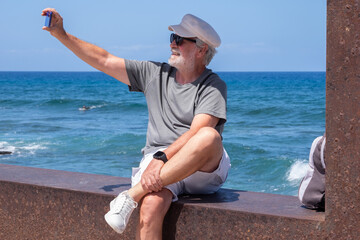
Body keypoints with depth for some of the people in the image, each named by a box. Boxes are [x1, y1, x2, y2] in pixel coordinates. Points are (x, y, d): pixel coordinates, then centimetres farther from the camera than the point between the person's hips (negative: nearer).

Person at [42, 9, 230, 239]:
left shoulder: (213, 86, -1)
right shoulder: (156, 73, 14)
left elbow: (197, 133, -16)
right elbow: (103, 60, 16)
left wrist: (161, 158, -29)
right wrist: (62, 34, 11)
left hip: (205, 169, -2)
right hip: (159, 163, 2)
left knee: (209, 136, -38)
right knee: (150, 206, -33)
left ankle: (134, 193, -35)